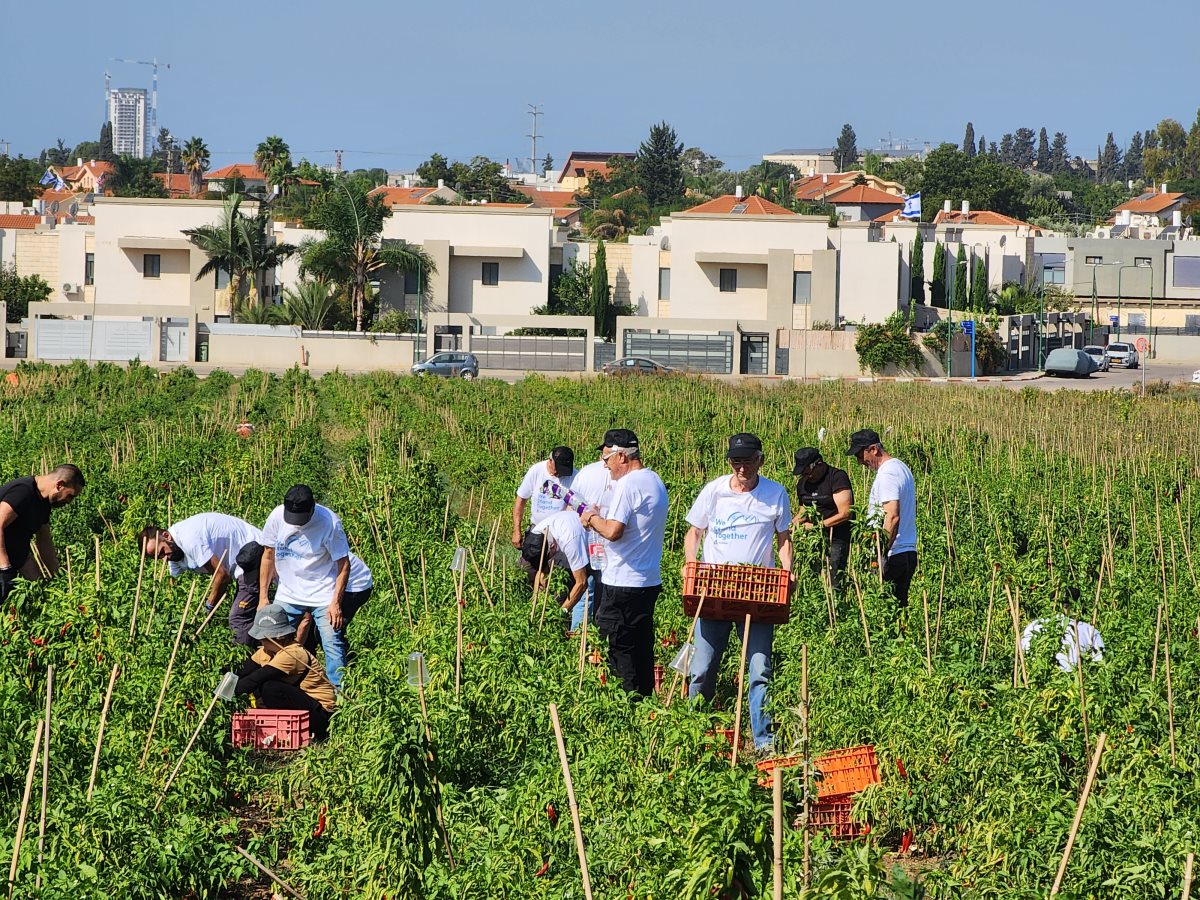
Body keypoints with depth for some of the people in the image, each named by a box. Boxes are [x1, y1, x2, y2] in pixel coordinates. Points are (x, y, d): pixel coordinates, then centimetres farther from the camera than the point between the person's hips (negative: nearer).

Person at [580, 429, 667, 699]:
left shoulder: (627, 485, -17)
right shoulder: (655, 481, 14)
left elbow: (613, 531, -25)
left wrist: (593, 519, -7)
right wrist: (602, 518, 14)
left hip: (623, 583, -9)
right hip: (650, 580, 9)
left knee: (621, 648, -3)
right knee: (643, 647, 15)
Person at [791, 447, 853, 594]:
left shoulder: (838, 477, -10)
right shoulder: (802, 483, 13)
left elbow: (845, 513, -16)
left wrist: (817, 525, -16)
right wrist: (795, 522, 5)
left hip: (836, 539, -7)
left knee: (832, 584, -13)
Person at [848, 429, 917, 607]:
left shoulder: (887, 474, -14)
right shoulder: (901, 468, 18)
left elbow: (892, 516, -24)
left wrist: (881, 554, -25)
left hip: (893, 555, -10)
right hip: (908, 552, 10)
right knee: (899, 606, 9)